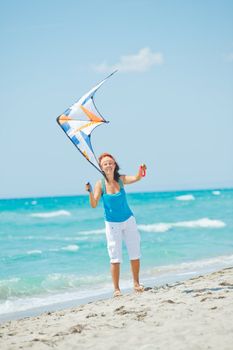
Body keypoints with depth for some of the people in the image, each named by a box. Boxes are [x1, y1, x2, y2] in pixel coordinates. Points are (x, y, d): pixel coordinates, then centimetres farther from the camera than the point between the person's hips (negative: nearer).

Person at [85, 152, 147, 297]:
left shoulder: (121, 179, -8)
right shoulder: (100, 184, -12)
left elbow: (136, 178, -25)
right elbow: (94, 205, -18)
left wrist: (141, 171, -46)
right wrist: (90, 192, -35)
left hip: (128, 220, 2)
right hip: (112, 224, -2)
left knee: (135, 254, 8)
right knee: (115, 258, -1)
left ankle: (136, 284, 23)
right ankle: (116, 289, 6)